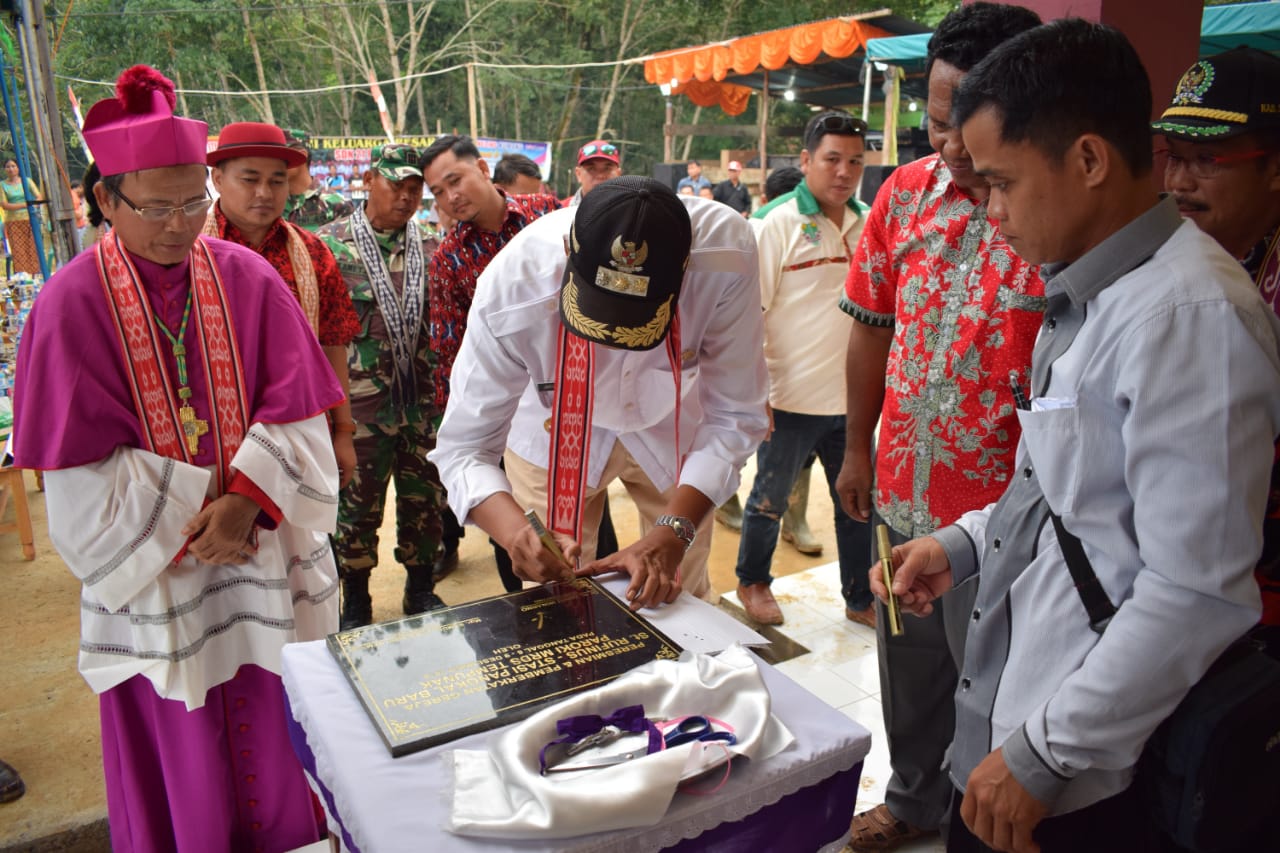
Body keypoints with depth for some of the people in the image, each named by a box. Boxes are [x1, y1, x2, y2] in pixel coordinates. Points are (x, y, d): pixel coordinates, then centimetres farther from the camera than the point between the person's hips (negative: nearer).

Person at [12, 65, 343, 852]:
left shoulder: (247, 277, -3)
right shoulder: (72, 303, -9)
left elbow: (292, 410, -5)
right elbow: (82, 462, -9)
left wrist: (245, 501, -16)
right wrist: (190, 513, -14)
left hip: (263, 548, 2)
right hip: (152, 562, -1)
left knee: (271, 728, 15)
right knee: (178, 750, 13)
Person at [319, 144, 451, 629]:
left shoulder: (431, 246, 6)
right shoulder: (330, 244, -3)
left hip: (425, 402, 3)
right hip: (360, 403, -2)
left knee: (424, 499, 12)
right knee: (357, 503, 8)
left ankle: (422, 589, 31)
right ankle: (356, 602, 26)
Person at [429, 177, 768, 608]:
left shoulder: (725, 256, -35)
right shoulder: (511, 288, -36)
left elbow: (733, 418, -25)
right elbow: (463, 448, -26)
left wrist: (673, 532, -36)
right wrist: (515, 533, -45)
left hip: (672, 428, 1)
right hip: (554, 434, 0)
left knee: (681, 601, 12)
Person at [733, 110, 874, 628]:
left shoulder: (871, 225, 5)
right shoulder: (780, 224, -9)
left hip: (854, 397, 5)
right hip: (792, 396, -4)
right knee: (770, 498, 13)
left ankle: (861, 599, 34)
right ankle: (752, 582, 37)